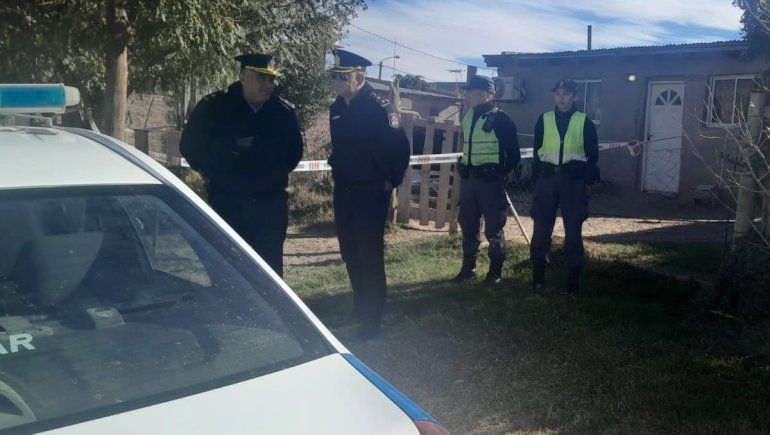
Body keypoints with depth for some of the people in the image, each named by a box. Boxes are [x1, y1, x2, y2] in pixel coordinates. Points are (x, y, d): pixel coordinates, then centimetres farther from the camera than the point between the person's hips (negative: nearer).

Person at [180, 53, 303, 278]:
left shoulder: (285, 112, 3)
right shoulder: (213, 107, -2)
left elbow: (294, 152, 16)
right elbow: (190, 146, 6)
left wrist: (274, 174, 4)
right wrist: (216, 175, 2)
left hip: (271, 206, 2)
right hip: (226, 203, -1)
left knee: (271, 270, 8)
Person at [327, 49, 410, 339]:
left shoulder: (380, 109, -17)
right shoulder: (337, 109, 7)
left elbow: (400, 148, -15)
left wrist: (390, 182, -8)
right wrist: (337, 170, 16)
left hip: (371, 193, -8)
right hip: (343, 191, 8)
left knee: (370, 257, -1)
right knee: (350, 254, 16)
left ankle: (372, 320, 10)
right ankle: (359, 307, 33)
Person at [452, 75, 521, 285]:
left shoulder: (500, 120, -10)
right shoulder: (468, 116, 10)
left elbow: (514, 155, -7)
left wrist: (499, 173, -10)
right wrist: (463, 166, 12)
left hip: (490, 181, -7)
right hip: (468, 179, 7)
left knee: (493, 229, 0)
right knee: (468, 226, 12)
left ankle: (495, 271, 12)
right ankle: (468, 268, 23)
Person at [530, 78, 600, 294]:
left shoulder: (584, 122, 4)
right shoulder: (544, 120, 8)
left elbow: (592, 154, 7)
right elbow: (537, 151, 10)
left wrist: (586, 177, -1)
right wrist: (537, 179, 4)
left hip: (573, 181, -1)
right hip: (547, 178, 1)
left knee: (573, 232, 1)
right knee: (541, 230, 1)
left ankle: (573, 281, 10)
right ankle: (537, 277, 14)